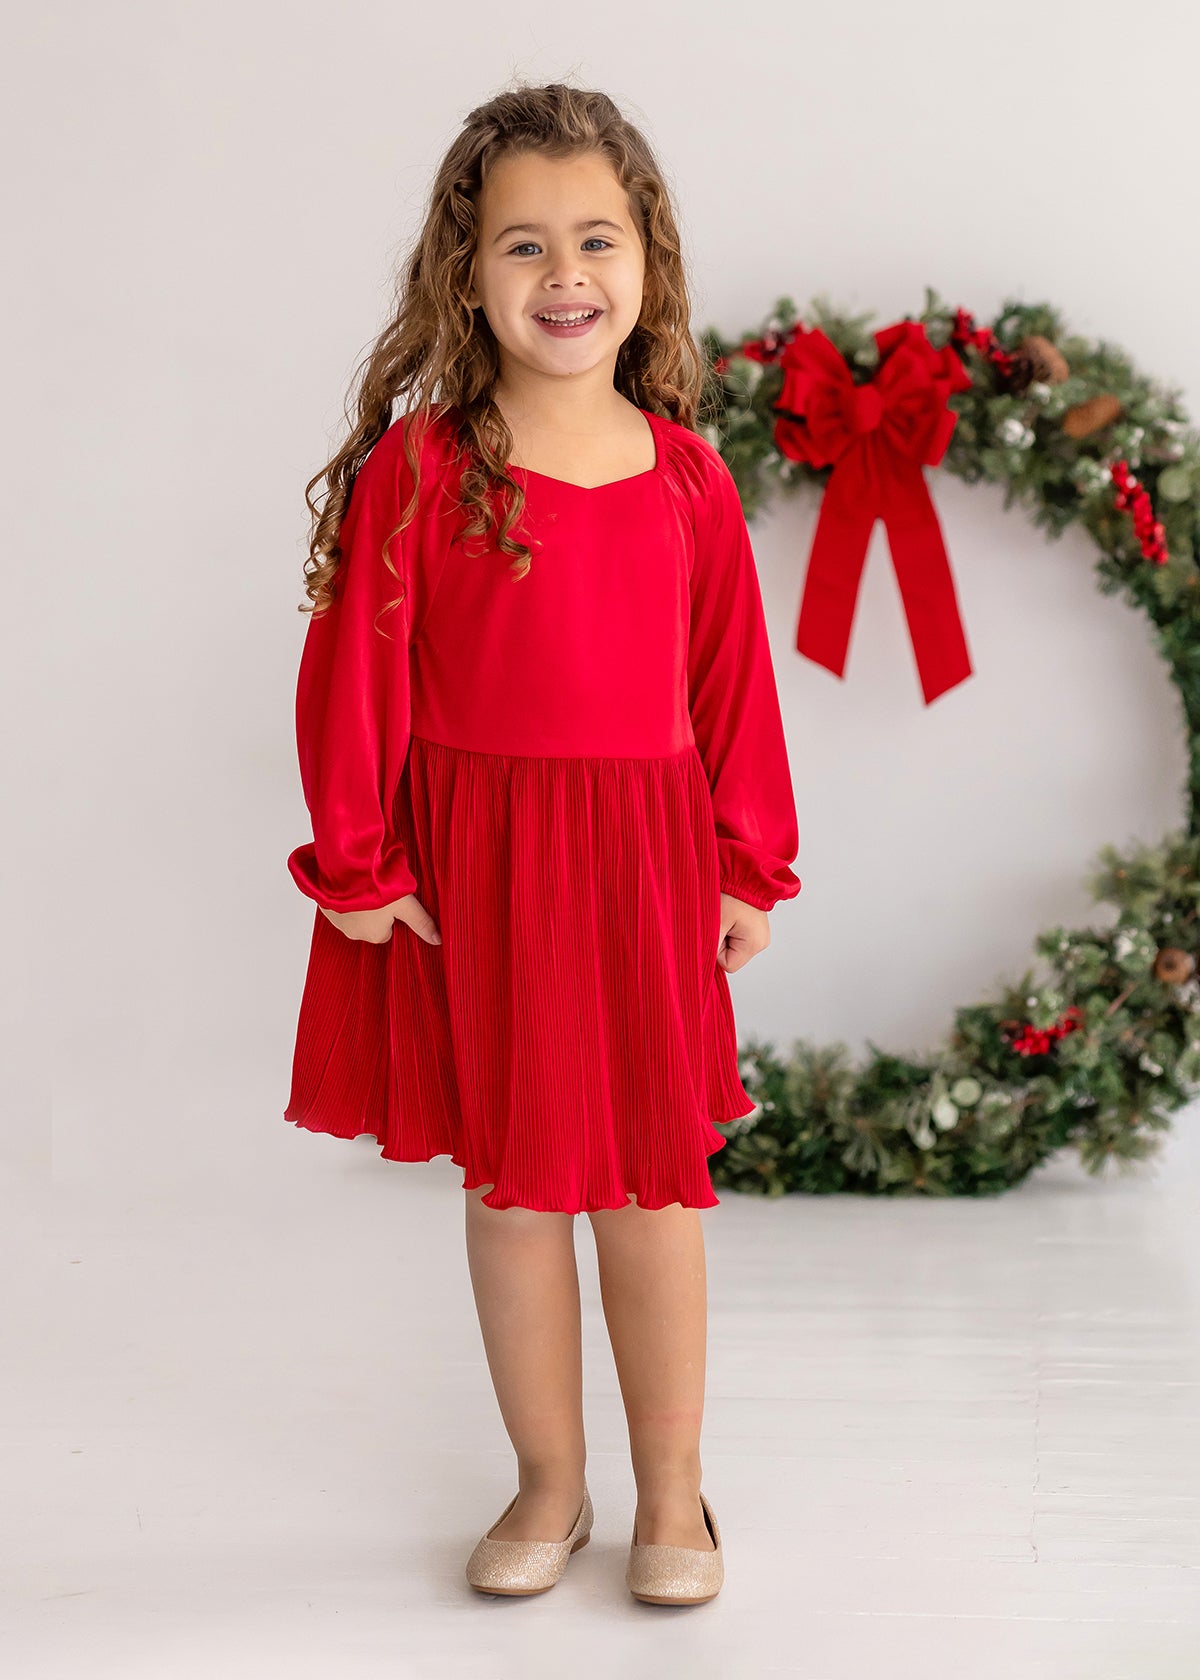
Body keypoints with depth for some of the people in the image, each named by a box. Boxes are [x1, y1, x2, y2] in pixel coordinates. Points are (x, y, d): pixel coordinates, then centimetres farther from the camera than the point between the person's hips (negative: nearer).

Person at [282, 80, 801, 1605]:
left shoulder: (687, 476, 1)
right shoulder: (415, 469, -7)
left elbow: (733, 681, 6)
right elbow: (353, 675, -6)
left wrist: (750, 868, 6)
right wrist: (356, 866, -6)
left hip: (646, 864, 2)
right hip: (472, 870, -1)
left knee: (652, 1178, 9)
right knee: (507, 1179, 10)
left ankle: (671, 1491, 26)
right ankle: (548, 1484, 28)